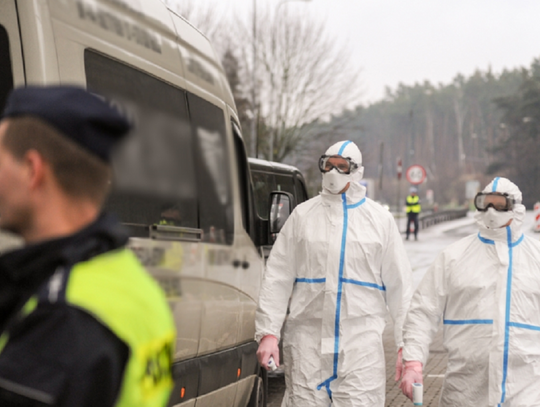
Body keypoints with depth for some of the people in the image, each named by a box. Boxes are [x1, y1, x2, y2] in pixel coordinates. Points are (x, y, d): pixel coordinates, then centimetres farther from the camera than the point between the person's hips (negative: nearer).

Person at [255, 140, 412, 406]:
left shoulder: (380, 219, 8)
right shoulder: (303, 215, 9)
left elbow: (399, 286, 9)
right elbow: (277, 278, 7)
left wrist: (405, 344, 4)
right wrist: (268, 333, -2)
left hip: (361, 343, -1)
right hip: (307, 340, 1)